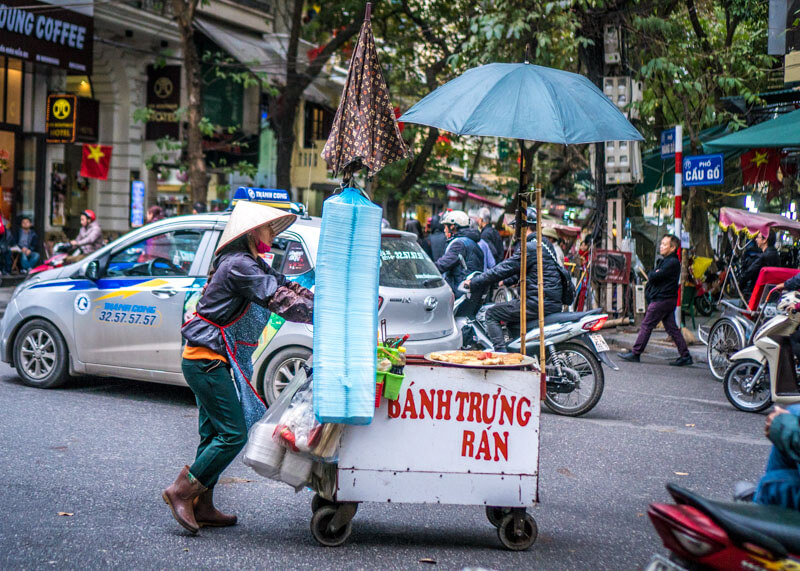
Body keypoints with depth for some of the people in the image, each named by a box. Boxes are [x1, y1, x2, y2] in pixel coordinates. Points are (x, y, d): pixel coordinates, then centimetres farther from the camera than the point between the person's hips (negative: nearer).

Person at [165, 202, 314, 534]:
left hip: (212, 361, 11)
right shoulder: (239, 265, -16)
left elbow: (287, 288, 15)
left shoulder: (252, 265, 16)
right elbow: (278, 300, -22)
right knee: (233, 434, -10)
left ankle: (202, 507, 18)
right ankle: (182, 491, -3)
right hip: (208, 360, -11)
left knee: (215, 433, 12)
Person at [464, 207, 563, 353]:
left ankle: (501, 354, -14)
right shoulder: (545, 243, 16)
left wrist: (473, 283, -6)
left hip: (537, 303, -10)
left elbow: (504, 269, -14)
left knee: (492, 314, -3)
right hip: (554, 303, 10)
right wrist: (506, 281, 32)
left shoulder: (529, 247, -14)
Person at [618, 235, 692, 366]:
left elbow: (653, 277, -20)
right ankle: (685, 356, 7)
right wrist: (653, 274, -2)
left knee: (646, 325, -3)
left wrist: (651, 275, 0)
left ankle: (635, 353, 3)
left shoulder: (672, 262, -15)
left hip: (661, 300, -10)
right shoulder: (665, 261, 18)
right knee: (672, 327, 8)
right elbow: (651, 276, 18)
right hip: (668, 299, 10)